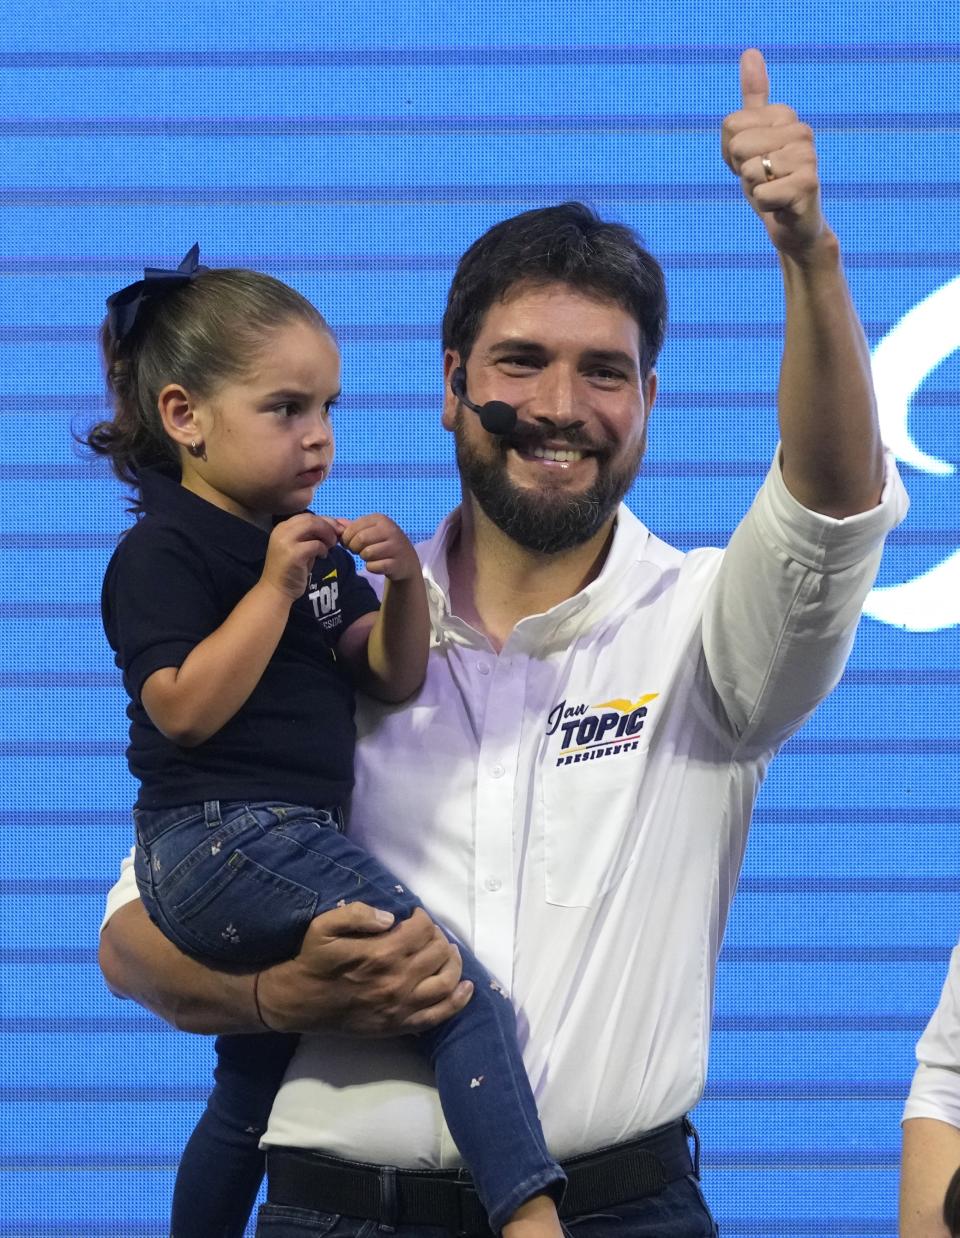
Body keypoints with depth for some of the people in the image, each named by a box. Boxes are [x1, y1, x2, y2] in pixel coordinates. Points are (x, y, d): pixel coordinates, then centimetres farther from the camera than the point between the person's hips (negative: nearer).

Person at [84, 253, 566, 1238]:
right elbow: (186, 710, -20)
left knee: (250, 1098, 23)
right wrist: (273, 587, -18)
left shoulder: (307, 543, 16)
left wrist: (402, 585, -6)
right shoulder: (162, 552, -9)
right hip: (219, 838, -10)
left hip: (284, 841, 10)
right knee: (461, 992, -22)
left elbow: (393, 678, 13)